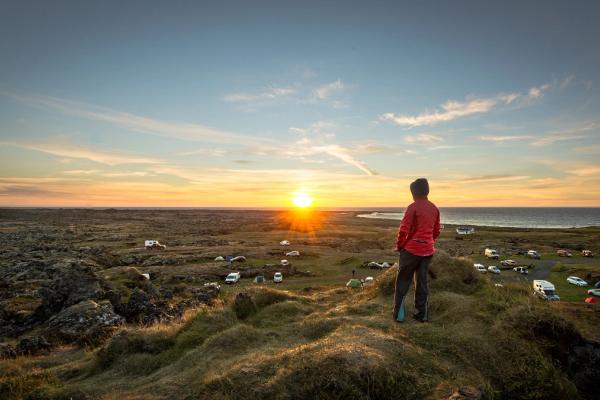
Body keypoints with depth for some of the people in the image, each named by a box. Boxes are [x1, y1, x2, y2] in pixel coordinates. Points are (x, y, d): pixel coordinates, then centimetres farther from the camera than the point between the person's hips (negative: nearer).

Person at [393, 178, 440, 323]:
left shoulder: (413, 207, -13)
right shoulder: (435, 208, 7)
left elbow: (404, 230, -15)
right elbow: (436, 232, 13)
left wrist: (399, 246, -2)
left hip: (411, 249, -5)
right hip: (428, 250, 6)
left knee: (403, 282, 5)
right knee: (422, 282, 12)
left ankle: (398, 314, 8)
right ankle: (421, 314, 17)